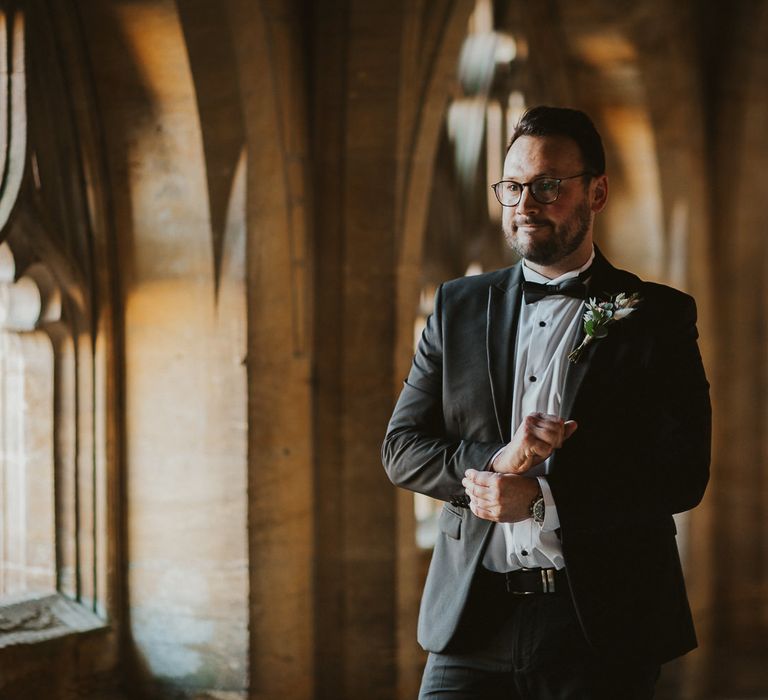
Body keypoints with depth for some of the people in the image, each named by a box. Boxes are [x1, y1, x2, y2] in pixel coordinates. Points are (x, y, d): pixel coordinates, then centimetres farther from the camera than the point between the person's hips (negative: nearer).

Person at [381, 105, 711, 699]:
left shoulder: (659, 317, 3)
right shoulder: (459, 307, 12)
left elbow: (683, 473, -5)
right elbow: (402, 448, 8)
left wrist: (542, 499, -14)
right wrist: (493, 464, -11)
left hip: (603, 627, -2)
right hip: (474, 618, 2)